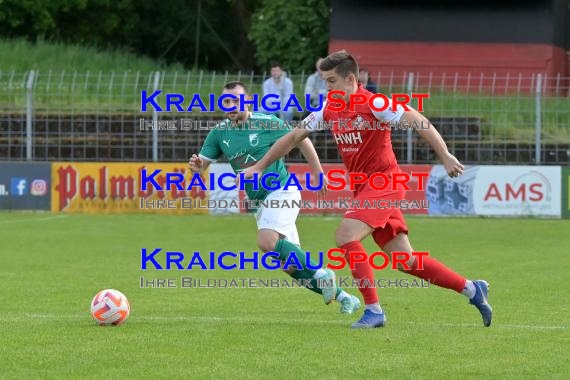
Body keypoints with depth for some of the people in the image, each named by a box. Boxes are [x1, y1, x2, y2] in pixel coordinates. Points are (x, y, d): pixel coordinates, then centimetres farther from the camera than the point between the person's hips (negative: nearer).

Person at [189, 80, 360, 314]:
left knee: (267, 241, -30)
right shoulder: (219, 133, 5)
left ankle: (321, 275, -22)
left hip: (282, 191, -6)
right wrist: (196, 166, -21)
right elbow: (202, 164, 4)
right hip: (261, 201, 6)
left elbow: (301, 140, 2)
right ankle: (344, 298, 15)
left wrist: (319, 175, 2)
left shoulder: (266, 123, -8)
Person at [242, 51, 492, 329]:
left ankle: (374, 310, -15)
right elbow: (293, 138, 17)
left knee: (345, 236, -21)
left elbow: (418, 122, -17)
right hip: (363, 188, 7)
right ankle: (472, 289, 16)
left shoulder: (373, 104, -14)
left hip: (383, 182, -7)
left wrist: (445, 156, -25)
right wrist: (259, 166, 16)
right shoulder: (328, 111, 8)